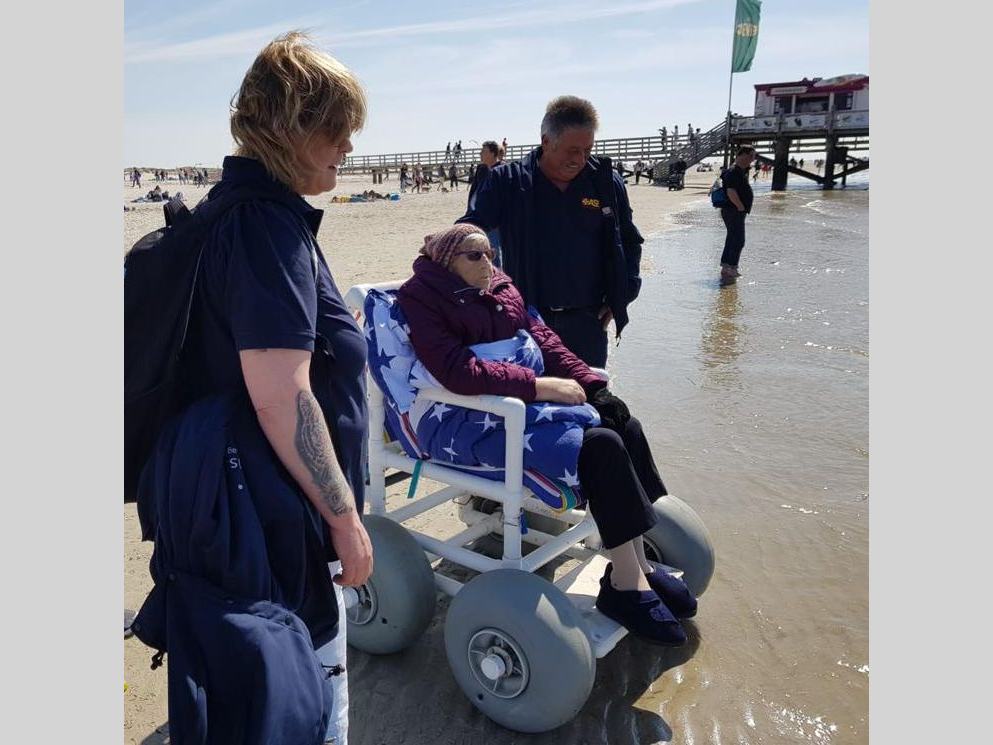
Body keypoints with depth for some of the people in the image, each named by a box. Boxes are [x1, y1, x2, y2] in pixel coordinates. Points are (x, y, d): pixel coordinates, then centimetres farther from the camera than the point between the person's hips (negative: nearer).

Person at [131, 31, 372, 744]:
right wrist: (346, 518, -17)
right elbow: (280, 397, -26)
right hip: (272, 520, -10)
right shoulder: (268, 224, -20)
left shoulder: (232, 208, 11)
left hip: (224, 494, 10)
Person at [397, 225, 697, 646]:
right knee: (600, 443, -22)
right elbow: (456, 370, -20)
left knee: (625, 426, -8)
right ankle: (626, 585, -9)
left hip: (528, 399, 8)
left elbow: (542, 338, 13)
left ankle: (638, 565, 2)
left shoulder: (500, 286, 14)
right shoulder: (422, 297, -8)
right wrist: (538, 386, -23)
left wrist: (591, 385, -1)